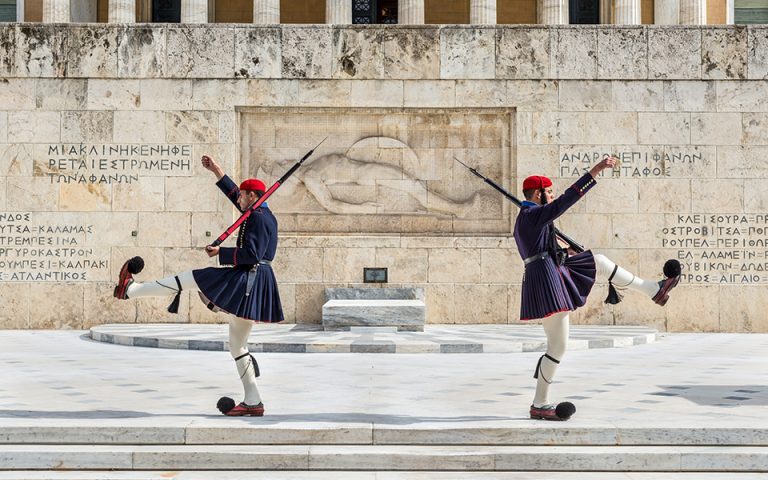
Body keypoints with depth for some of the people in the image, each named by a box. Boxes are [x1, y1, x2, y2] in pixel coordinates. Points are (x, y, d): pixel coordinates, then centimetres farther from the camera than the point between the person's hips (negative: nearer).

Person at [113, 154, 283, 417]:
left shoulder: (258, 218, -13)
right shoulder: (262, 214, 17)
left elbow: (252, 254, -23)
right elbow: (234, 195, 31)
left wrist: (221, 253, -15)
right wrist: (217, 171, 31)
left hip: (246, 280, -10)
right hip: (253, 284, 10)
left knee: (187, 279, 2)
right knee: (236, 344, 14)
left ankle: (130, 289, 14)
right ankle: (252, 402, 13)